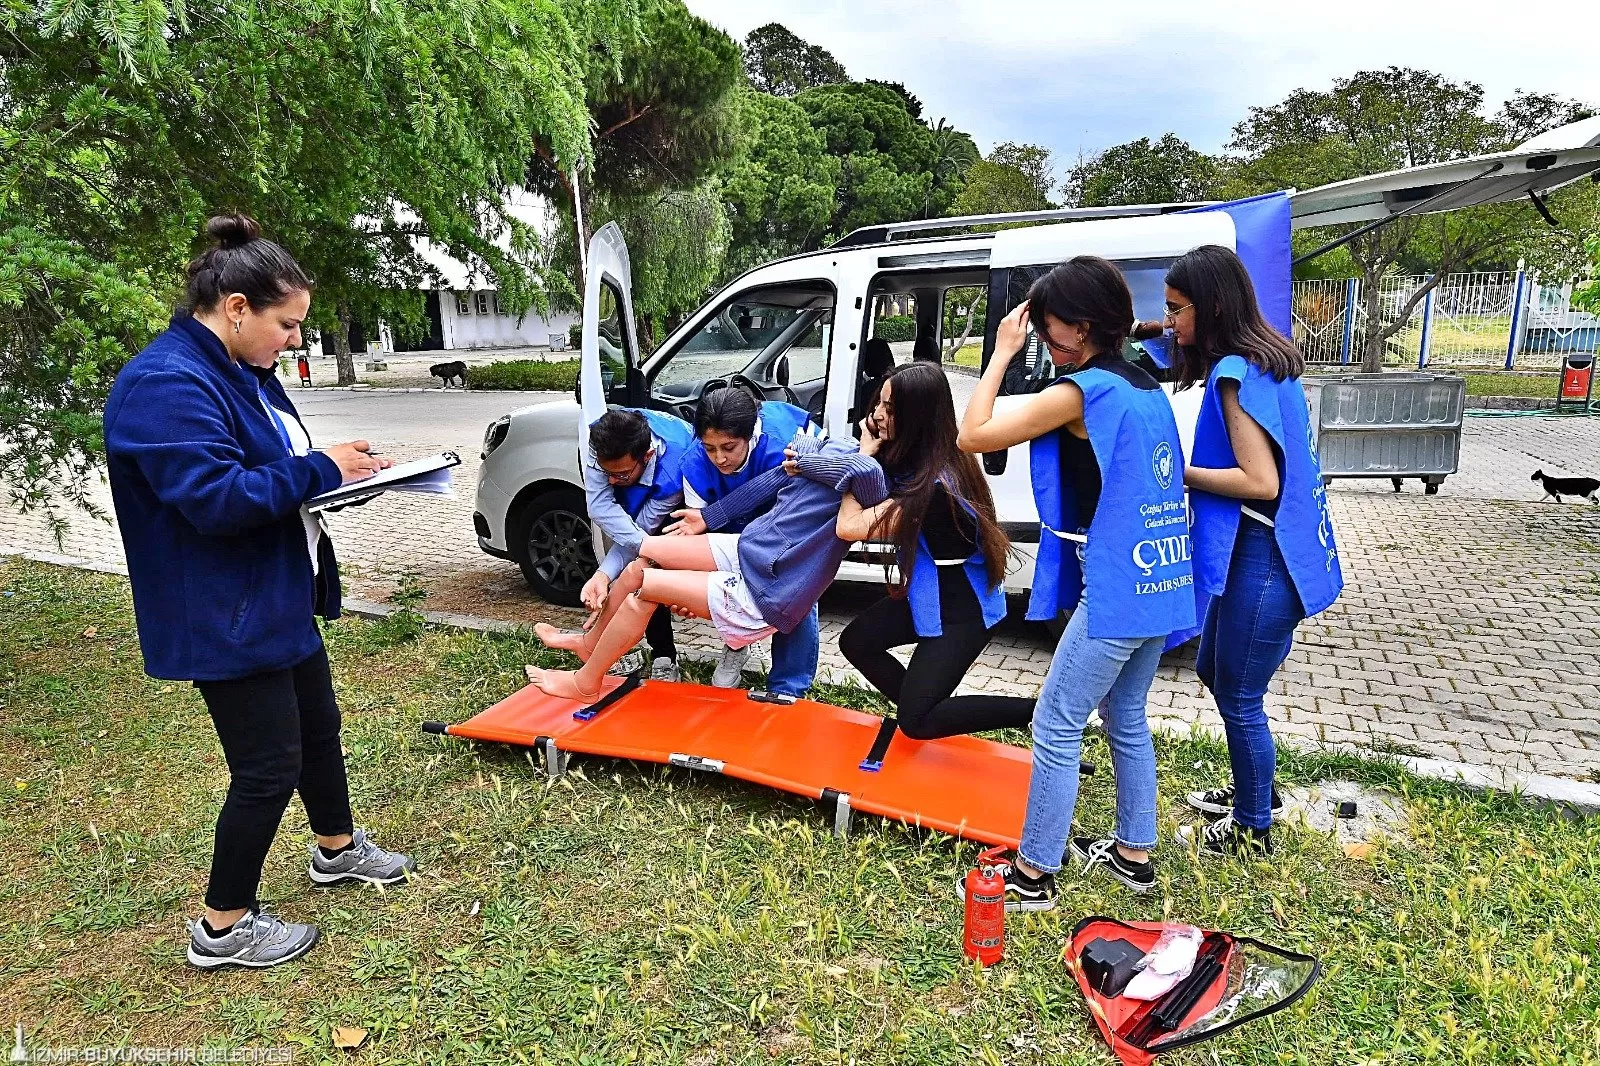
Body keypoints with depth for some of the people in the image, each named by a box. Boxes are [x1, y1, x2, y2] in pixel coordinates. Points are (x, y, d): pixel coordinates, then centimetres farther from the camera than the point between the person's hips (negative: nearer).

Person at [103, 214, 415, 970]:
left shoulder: (243, 371, 10)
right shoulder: (166, 385, -23)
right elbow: (215, 497, -30)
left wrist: (338, 468, 0)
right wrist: (320, 469, -22)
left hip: (277, 601, 10)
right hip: (224, 618, -10)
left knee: (317, 727, 22)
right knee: (269, 766, 0)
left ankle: (338, 849, 44)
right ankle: (223, 927, 20)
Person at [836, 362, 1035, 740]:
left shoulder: (934, 486, -31)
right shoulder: (913, 458, -4)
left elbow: (849, 526, -28)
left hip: (963, 611, -9)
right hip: (929, 594, 9)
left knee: (915, 723, -5)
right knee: (855, 641, 13)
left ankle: (1035, 711, -2)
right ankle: (921, 704, 23)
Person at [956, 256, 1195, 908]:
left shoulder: (1084, 389, -14)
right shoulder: (1145, 387, 11)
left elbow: (972, 436, -14)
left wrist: (1002, 354, -6)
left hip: (1117, 592, -9)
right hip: (1163, 585, 9)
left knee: (1055, 730, 1)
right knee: (1126, 719, 21)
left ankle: (1033, 876, 13)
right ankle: (1133, 854, 35)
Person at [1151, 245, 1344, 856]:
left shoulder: (1235, 372, -19)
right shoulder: (1267, 359, 10)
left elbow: (1260, 482, -23)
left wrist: (1178, 472, -14)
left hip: (1263, 558, -10)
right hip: (1261, 550, 10)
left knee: (1239, 698, 5)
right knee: (1215, 671, 23)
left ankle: (1251, 830, 23)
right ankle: (1254, 791, 42)